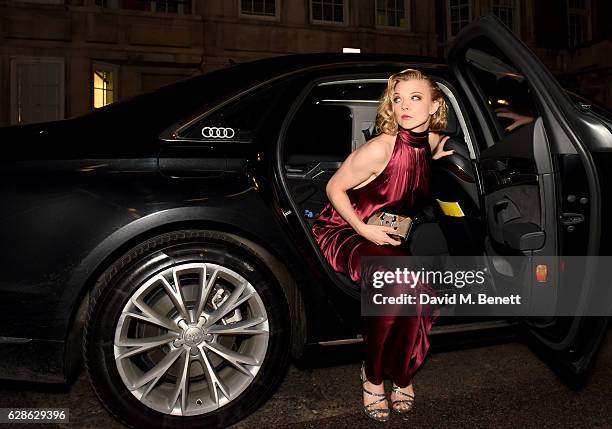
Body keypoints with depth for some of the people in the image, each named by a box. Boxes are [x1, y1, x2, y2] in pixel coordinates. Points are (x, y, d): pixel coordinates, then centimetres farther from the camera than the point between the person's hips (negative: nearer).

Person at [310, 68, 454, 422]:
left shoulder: (433, 142, -3)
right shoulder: (380, 148, -22)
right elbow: (334, 188, -13)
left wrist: (436, 158, -2)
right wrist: (364, 230, -22)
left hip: (386, 236, 5)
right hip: (343, 231, -5)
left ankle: (401, 373, 3)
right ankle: (374, 376, -11)